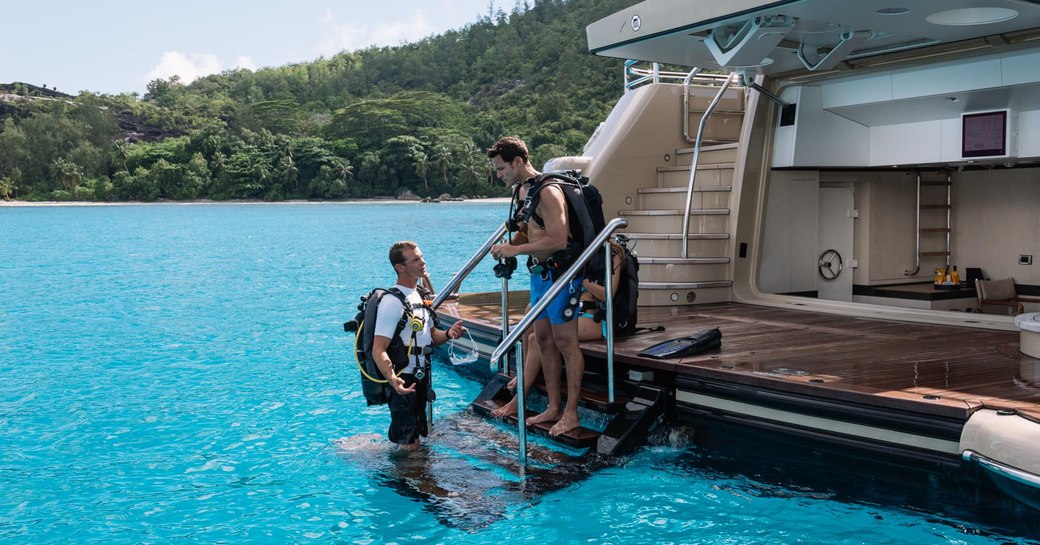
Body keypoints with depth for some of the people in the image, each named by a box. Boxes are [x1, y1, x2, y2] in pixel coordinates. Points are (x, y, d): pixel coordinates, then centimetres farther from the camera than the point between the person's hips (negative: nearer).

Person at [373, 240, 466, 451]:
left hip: (421, 378, 9)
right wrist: (392, 379, -42)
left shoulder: (421, 295, 9)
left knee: (416, 438, 21)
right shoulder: (392, 301, -19)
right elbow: (378, 350, -25)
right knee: (408, 445, -3)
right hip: (403, 382, -9)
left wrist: (448, 334, -3)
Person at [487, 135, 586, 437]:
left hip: (560, 273, -10)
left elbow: (558, 240, -28)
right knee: (543, 339, 12)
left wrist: (516, 250, -22)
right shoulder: (521, 190, 11)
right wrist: (508, 246, 3)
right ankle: (553, 408, 21)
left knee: (565, 341, -4)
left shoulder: (547, 192, -20)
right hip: (538, 273, 10)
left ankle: (571, 413, 4)